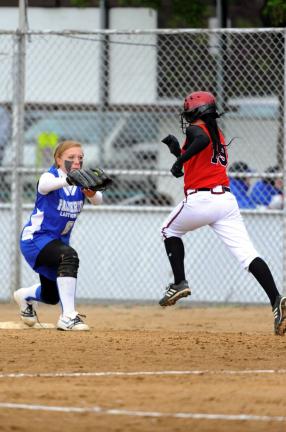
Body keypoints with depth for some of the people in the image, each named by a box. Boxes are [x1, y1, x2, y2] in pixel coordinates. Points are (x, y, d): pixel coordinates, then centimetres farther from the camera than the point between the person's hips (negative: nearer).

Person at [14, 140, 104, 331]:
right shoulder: (51, 177, -18)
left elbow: (98, 200, -21)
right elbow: (45, 184, -44)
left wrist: (92, 193, -46)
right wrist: (69, 180, -65)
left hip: (58, 240, 7)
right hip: (36, 238, -7)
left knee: (51, 296, 18)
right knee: (69, 256, -37)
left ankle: (25, 296, 53)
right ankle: (68, 316, -38)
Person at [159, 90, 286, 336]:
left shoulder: (195, 129, 2)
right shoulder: (219, 136, 25)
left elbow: (203, 140, -23)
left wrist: (181, 159, -18)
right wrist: (178, 150, 35)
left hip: (200, 199, -6)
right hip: (227, 199, 6)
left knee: (170, 231, 25)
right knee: (247, 254, -8)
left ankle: (180, 283, 14)